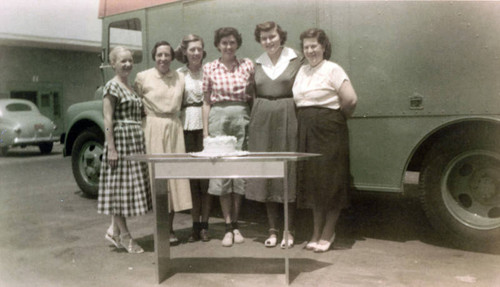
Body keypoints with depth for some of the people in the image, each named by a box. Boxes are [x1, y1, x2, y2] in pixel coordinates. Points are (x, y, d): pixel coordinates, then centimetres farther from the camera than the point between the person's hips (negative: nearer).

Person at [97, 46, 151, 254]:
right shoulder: (112, 87, -7)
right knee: (120, 187, -2)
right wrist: (111, 148, -19)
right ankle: (124, 236, 6)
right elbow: (108, 119, -13)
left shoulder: (130, 87, 18)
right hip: (120, 140, -8)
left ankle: (114, 230, 20)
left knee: (129, 186, 9)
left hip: (136, 141, 8)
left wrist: (141, 141, 15)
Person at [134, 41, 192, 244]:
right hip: (153, 128, -3)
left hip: (174, 128, 3)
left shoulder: (180, 78, 10)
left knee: (174, 175, 3)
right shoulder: (143, 77, 1)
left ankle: (170, 228, 14)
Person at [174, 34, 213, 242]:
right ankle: (195, 225, 13)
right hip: (186, 126, 1)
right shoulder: (179, 74, 10)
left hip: (205, 126, -1)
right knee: (191, 177, 4)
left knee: (206, 177, 0)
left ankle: (204, 225, 11)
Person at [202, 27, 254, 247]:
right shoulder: (209, 68, 7)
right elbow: (206, 101, 7)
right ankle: (228, 226, 6)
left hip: (242, 118, 1)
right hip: (218, 117, 0)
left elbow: (254, 95, 11)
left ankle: (235, 224, 15)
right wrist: (205, 131, 1)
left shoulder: (248, 65, 7)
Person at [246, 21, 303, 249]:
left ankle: (289, 230, 10)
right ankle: (272, 229, 15)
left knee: (288, 172, -1)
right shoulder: (257, 64, 14)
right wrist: (252, 121, 9)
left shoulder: (296, 60, 1)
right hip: (262, 121, 4)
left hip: (287, 119, -4)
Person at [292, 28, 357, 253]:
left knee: (330, 182, 0)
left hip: (329, 131, -7)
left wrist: (338, 118, 0)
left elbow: (351, 100, -13)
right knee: (313, 182, 11)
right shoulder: (302, 71, 14)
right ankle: (316, 233, 22)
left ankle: (328, 233, 12)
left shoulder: (333, 70, -6)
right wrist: (305, 120, 4)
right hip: (307, 131, 7)